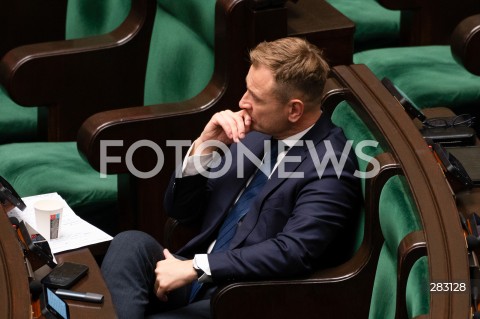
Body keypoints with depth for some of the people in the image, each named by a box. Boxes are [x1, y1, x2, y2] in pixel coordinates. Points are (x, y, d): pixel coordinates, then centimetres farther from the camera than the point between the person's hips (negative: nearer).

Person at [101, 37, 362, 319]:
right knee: (132, 243, -22)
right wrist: (204, 147, -3)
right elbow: (181, 210, 15)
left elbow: (292, 253, -24)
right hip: (199, 281, 8)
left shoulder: (331, 166, -12)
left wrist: (194, 267, -22)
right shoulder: (256, 135, 12)